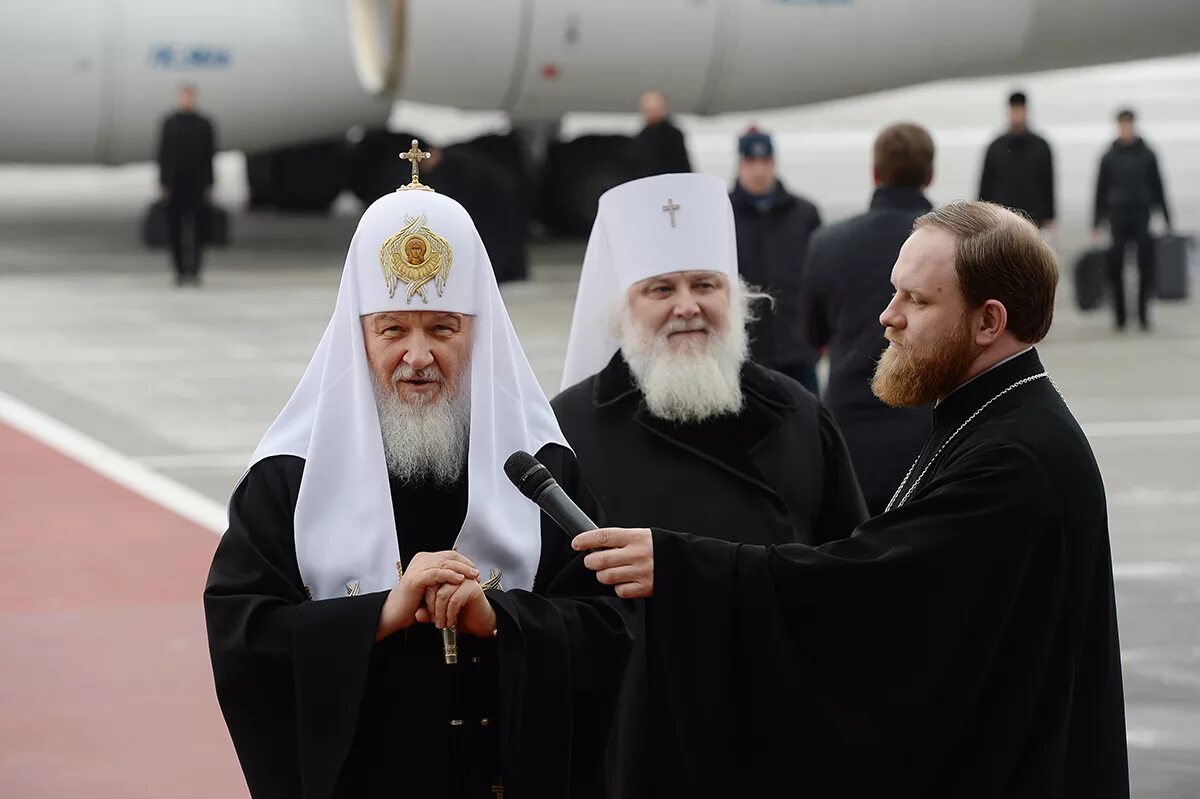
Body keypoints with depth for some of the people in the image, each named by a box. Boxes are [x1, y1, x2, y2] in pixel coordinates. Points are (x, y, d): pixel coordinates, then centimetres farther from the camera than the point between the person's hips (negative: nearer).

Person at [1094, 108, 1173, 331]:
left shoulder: (1147, 156, 6)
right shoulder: (1109, 158, 5)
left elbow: (1158, 187, 10)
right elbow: (1101, 191, 8)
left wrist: (1166, 218, 8)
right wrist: (1097, 224, 5)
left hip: (1142, 218, 0)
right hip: (1118, 218, 0)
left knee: (1146, 263, -8)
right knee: (1116, 265, -2)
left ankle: (1143, 312, 0)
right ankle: (1119, 314, 6)